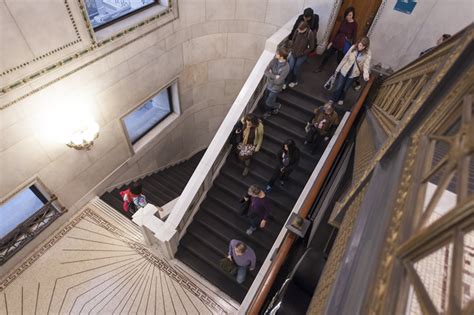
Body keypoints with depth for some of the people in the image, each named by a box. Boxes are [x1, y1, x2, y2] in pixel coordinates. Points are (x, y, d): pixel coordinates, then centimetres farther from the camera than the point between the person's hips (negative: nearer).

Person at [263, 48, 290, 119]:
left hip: (275, 88, -5)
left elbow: (278, 81, -31)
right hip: (269, 85, 5)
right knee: (267, 100, 22)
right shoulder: (274, 61, -13)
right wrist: (274, 76, -28)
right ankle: (268, 112, 52)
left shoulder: (286, 67, -29)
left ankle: (277, 105, 41)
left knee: (268, 103, 6)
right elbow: (266, 72, -17)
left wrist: (271, 75, -18)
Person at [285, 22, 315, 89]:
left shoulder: (310, 34, -23)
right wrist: (292, 50, 0)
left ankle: (295, 81, 36)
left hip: (302, 55, -3)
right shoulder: (297, 31, -13)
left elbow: (311, 47, -13)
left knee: (296, 69, 8)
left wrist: (302, 53, -15)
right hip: (293, 53, 3)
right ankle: (285, 82, 21)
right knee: (289, 68, 3)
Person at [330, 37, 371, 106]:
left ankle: (341, 99, 44)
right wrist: (338, 69, 3)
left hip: (353, 73, 0)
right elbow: (345, 58, -2)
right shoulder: (353, 47, -10)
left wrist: (366, 75, -35)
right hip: (345, 70, 0)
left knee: (345, 88, 15)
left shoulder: (367, 53, -14)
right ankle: (333, 99, 27)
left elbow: (366, 64, -17)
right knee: (338, 87, 3)